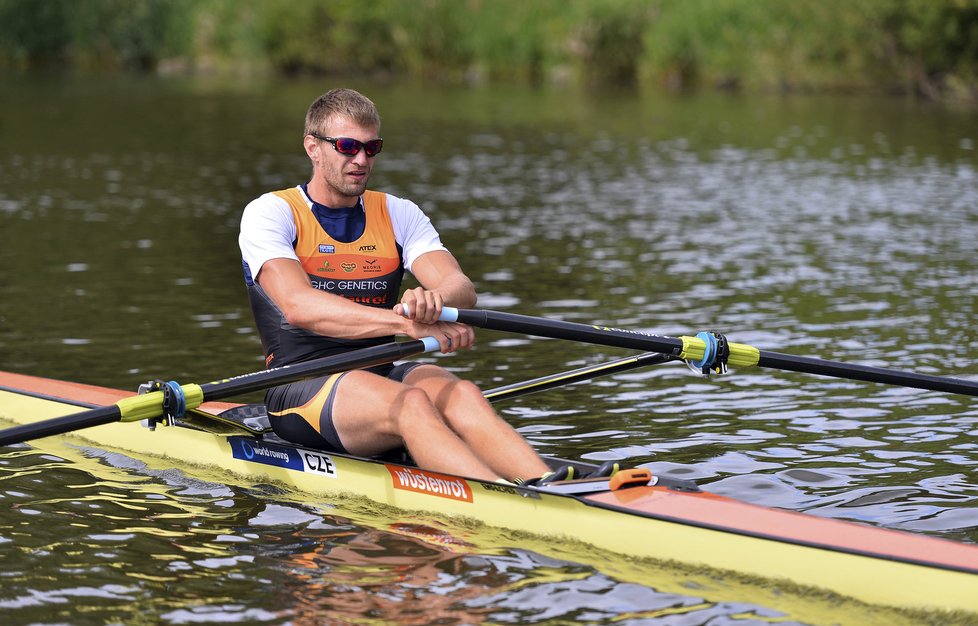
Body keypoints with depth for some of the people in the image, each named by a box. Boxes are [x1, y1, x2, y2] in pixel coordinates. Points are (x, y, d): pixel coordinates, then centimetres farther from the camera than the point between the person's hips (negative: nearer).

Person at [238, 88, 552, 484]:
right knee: (410, 403, -33)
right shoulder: (270, 213, -2)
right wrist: (408, 324, -34)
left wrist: (436, 299, -32)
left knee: (460, 394, -29)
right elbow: (298, 306, -21)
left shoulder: (399, 215, 13)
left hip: (382, 376, 4)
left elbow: (461, 288, -5)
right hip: (300, 389, -4)